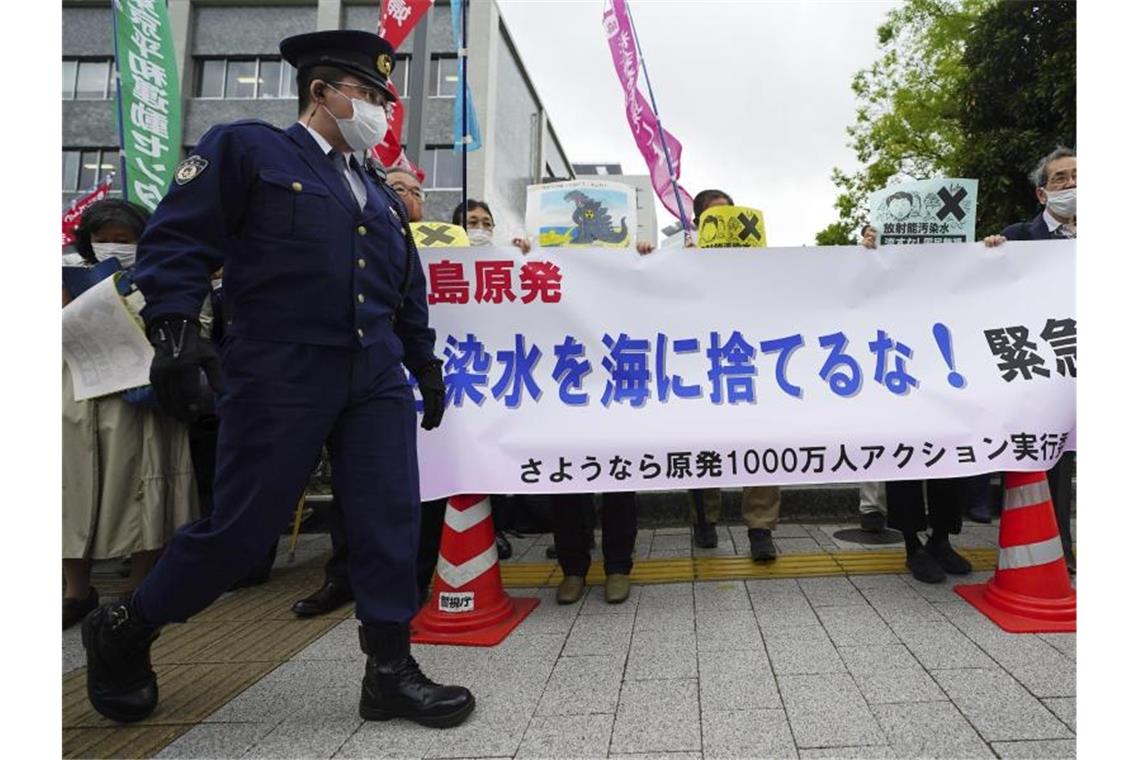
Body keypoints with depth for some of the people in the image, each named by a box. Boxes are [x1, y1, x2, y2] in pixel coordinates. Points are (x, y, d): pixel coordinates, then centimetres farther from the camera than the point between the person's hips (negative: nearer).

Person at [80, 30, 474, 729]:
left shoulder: (380, 194, 22)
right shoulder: (246, 148, 4)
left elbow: (410, 293, 25)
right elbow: (177, 238, -5)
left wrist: (425, 364, 22)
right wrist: (174, 330, -16)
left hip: (377, 378, 6)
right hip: (278, 374, -6)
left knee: (391, 520, 0)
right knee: (243, 525, 1)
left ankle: (390, 672, 12)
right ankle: (123, 632, 27)